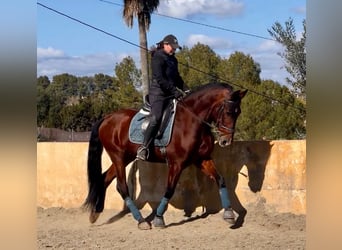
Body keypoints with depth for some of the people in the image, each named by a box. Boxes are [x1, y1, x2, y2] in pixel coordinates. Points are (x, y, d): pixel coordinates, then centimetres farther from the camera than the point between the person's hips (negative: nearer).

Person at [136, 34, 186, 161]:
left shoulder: (173, 59, 20)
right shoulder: (158, 58, -8)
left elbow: (176, 77, 26)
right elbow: (160, 79, -17)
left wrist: (184, 89, 10)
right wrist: (174, 91, -21)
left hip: (170, 94, 10)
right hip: (158, 94, -10)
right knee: (156, 118, -24)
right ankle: (144, 148, -28)